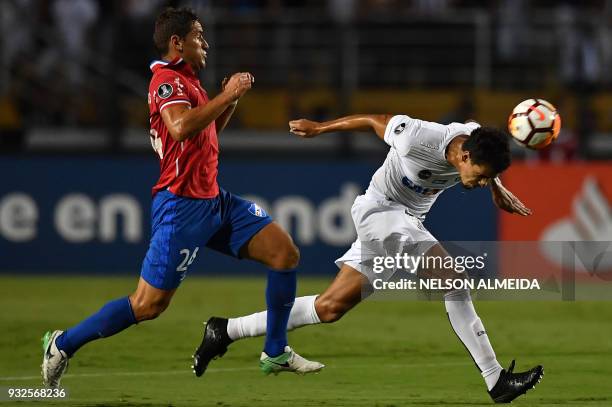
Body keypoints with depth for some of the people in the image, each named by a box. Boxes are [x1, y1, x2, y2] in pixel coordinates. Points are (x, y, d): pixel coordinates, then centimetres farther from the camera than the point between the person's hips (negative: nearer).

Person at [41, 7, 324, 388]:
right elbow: (181, 127, -32)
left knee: (285, 253, 1)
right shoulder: (167, 79, -13)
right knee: (148, 305, -8)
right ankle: (63, 344, 8)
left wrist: (230, 101, 16)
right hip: (183, 205, -9)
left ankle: (276, 353, 10)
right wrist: (227, 95, -23)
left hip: (214, 199, 9)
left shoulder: (187, 81, 17)